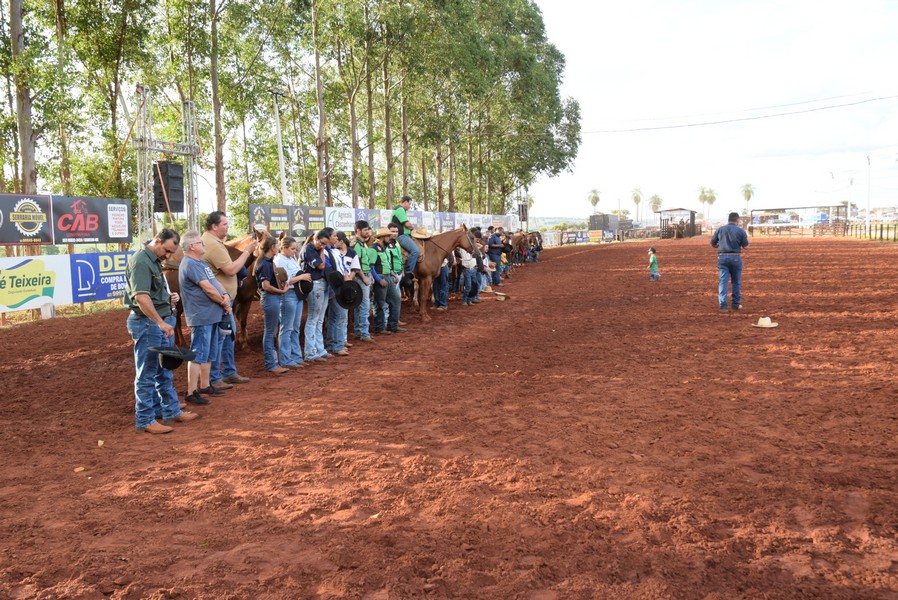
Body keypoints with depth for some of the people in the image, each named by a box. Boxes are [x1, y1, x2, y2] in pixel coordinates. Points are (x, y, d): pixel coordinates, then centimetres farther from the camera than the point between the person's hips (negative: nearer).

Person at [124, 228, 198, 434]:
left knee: (164, 372, 17)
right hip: (147, 323, -10)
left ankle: (171, 411, 26)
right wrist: (160, 323, -28)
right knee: (147, 375, -2)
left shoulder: (154, 261, 15)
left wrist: (169, 298, 7)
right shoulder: (141, 261, -16)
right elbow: (141, 297, -26)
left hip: (162, 322, 10)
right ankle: (145, 420, 6)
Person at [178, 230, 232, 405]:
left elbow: (216, 282, 14)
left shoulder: (201, 263, 17)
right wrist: (225, 304, -8)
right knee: (198, 355, -8)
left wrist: (226, 296, -7)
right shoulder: (190, 264, -15)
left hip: (212, 315, 10)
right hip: (201, 317, -10)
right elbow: (208, 288, -19)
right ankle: (191, 392, -4)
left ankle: (204, 386, 27)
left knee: (209, 354, 17)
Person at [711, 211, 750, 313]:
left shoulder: (720, 229, 3)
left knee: (723, 281, 1)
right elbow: (746, 245, 0)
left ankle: (723, 305, -7)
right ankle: (736, 304, 20)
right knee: (736, 281, 13)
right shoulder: (741, 230, -4)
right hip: (735, 257, -1)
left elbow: (713, 243, 7)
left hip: (722, 257, 1)